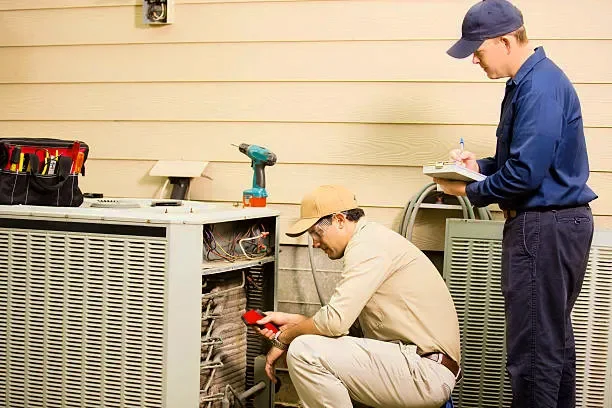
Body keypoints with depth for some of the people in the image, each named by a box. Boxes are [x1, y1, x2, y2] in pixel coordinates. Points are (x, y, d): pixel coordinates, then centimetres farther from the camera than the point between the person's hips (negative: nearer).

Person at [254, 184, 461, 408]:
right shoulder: (371, 239, 19)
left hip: (426, 372, -11)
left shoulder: (369, 244, -13)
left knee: (304, 352, -19)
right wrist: (290, 320, 15)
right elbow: (345, 318, 21)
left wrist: (282, 339, -3)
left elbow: (335, 321, -19)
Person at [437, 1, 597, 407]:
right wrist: (480, 165, 9)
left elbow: (526, 173, -23)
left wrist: (469, 190, -9)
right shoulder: (526, 82, 12)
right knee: (555, 338, 19)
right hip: (555, 223, 11)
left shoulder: (541, 87, -19)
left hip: (545, 227, -11)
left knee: (534, 346, -3)